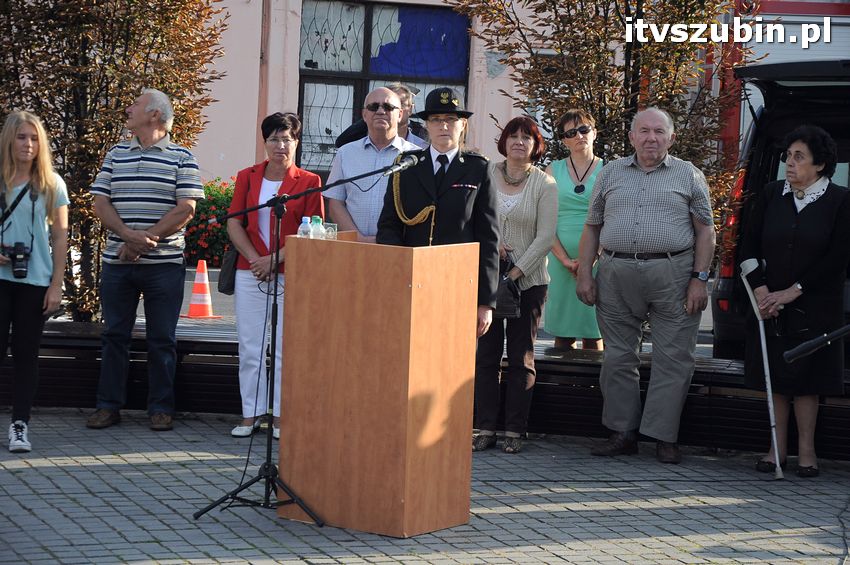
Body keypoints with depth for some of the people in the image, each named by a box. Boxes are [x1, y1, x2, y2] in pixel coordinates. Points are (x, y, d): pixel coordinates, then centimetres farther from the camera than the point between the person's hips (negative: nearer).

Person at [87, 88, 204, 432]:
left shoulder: (181, 158, 0)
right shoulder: (116, 155, 12)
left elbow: (186, 210, -8)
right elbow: (100, 203, 4)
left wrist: (143, 241, -14)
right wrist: (129, 235, -14)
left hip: (164, 263, -3)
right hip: (117, 260, 3)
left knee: (162, 339, 2)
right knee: (114, 335, 6)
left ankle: (161, 408, 9)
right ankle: (108, 405, 13)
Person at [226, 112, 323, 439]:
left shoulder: (308, 182, 2)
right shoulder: (248, 177, 10)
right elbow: (234, 222, 6)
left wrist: (276, 259, -12)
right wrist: (254, 258, -8)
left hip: (291, 275, -2)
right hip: (250, 273, 3)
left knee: (286, 348, -1)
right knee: (250, 347, 4)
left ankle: (281, 416, 5)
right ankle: (251, 414, 11)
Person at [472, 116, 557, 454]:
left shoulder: (544, 184, 1)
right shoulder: (486, 175, 6)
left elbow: (545, 237, -4)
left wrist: (516, 272, -12)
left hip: (528, 281, -1)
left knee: (521, 358, 1)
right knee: (486, 355, 0)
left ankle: (515, 430, 6)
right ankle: (485, 428, 5)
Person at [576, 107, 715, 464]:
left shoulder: (688, 175, 7)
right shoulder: (610, 173, 14)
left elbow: (705, 230, 3)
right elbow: (592, 227, 14)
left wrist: (699, 278, -6)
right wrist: (584, 274, 5)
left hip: (672, 275, -2)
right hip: (616, 274, 2)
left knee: (672, 359, -2)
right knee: (618, 357, 6)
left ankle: (664, 437, 4)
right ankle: (622, 433, 15)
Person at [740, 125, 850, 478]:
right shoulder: (771, 195, 4)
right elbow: (749, 246, 4)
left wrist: (792, 291, -15)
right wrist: (761, 290, -10)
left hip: (814, 308, -3)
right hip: (771, 304, 3)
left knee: (806, 379, 0)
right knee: (776, 376, 6)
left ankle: (806, 450, 9)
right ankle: (778, 447, 15)